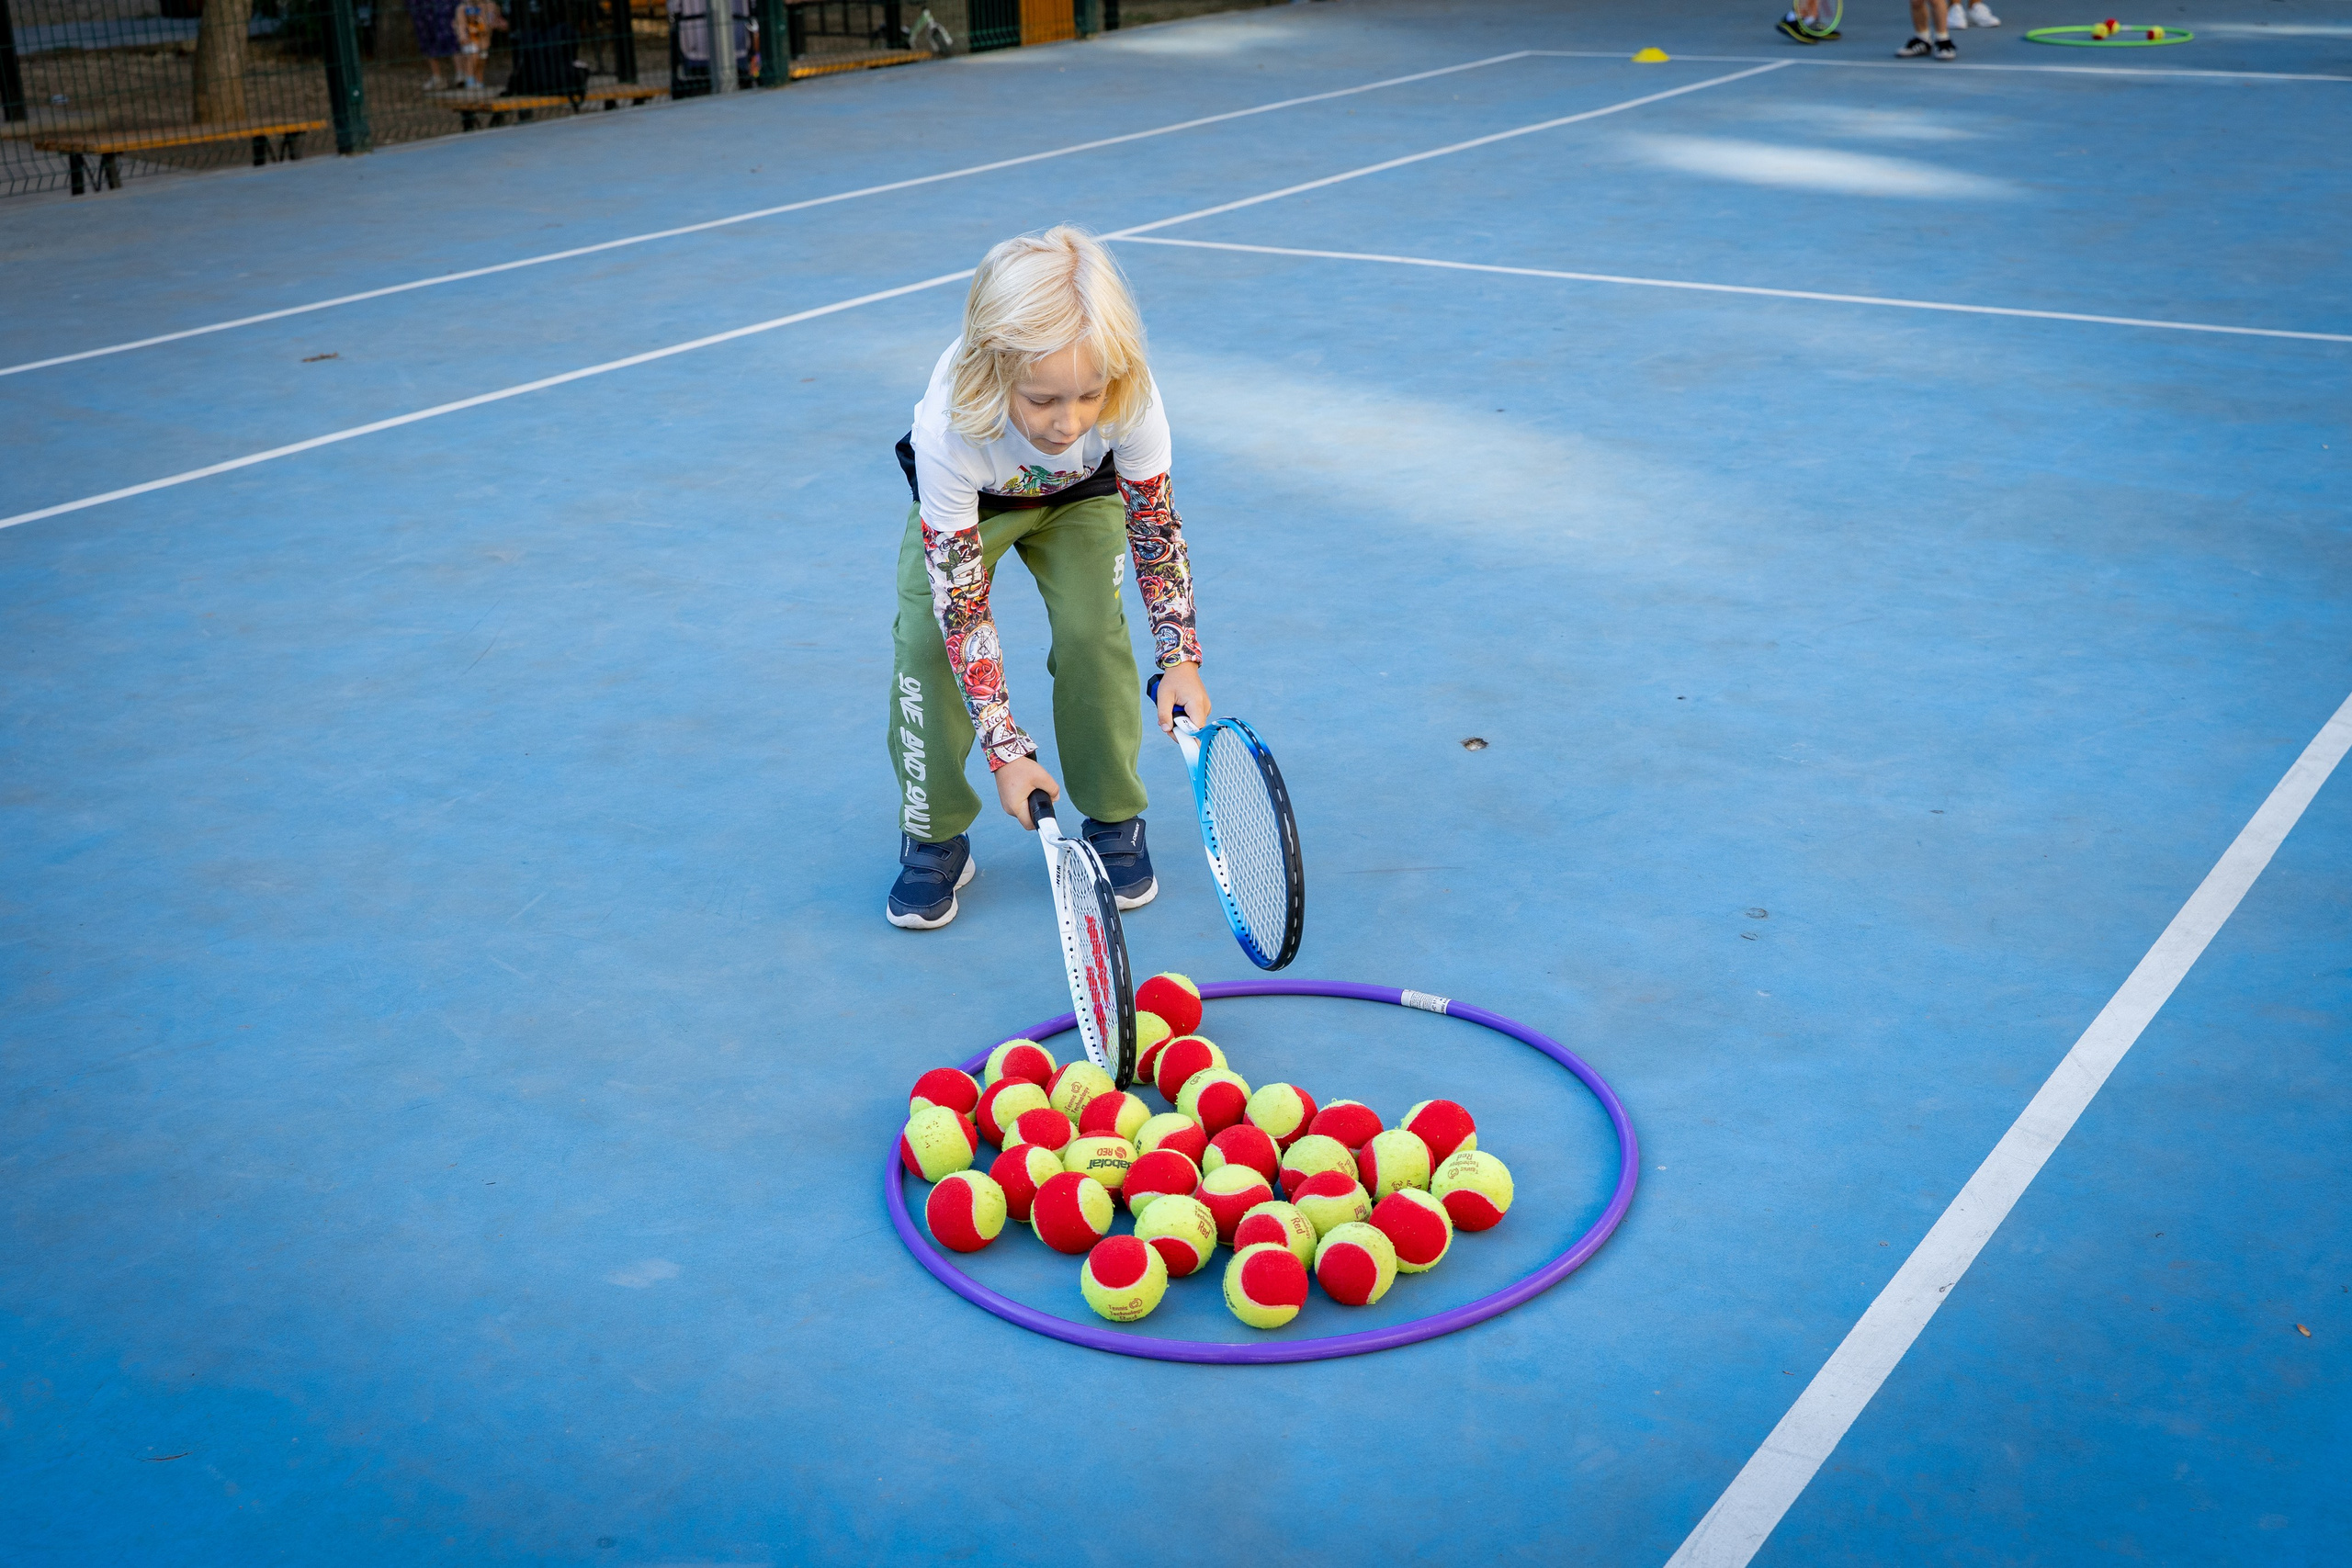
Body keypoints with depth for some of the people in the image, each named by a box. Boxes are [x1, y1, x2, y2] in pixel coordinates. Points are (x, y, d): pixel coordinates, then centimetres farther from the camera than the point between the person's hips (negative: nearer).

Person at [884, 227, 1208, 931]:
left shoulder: (1132, 403, -39)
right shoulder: (948, 434, -44)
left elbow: (1156, 524, -20)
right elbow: (962, 603, -37)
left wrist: (1180, 659, -26)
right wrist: (1005, 749, -38)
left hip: (1080, 497, 1)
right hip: (967, 502, -1)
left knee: (1093, 630, -17)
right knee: (927, 634, -18)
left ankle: (1114, 820, 6)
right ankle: (935, 836, 2)